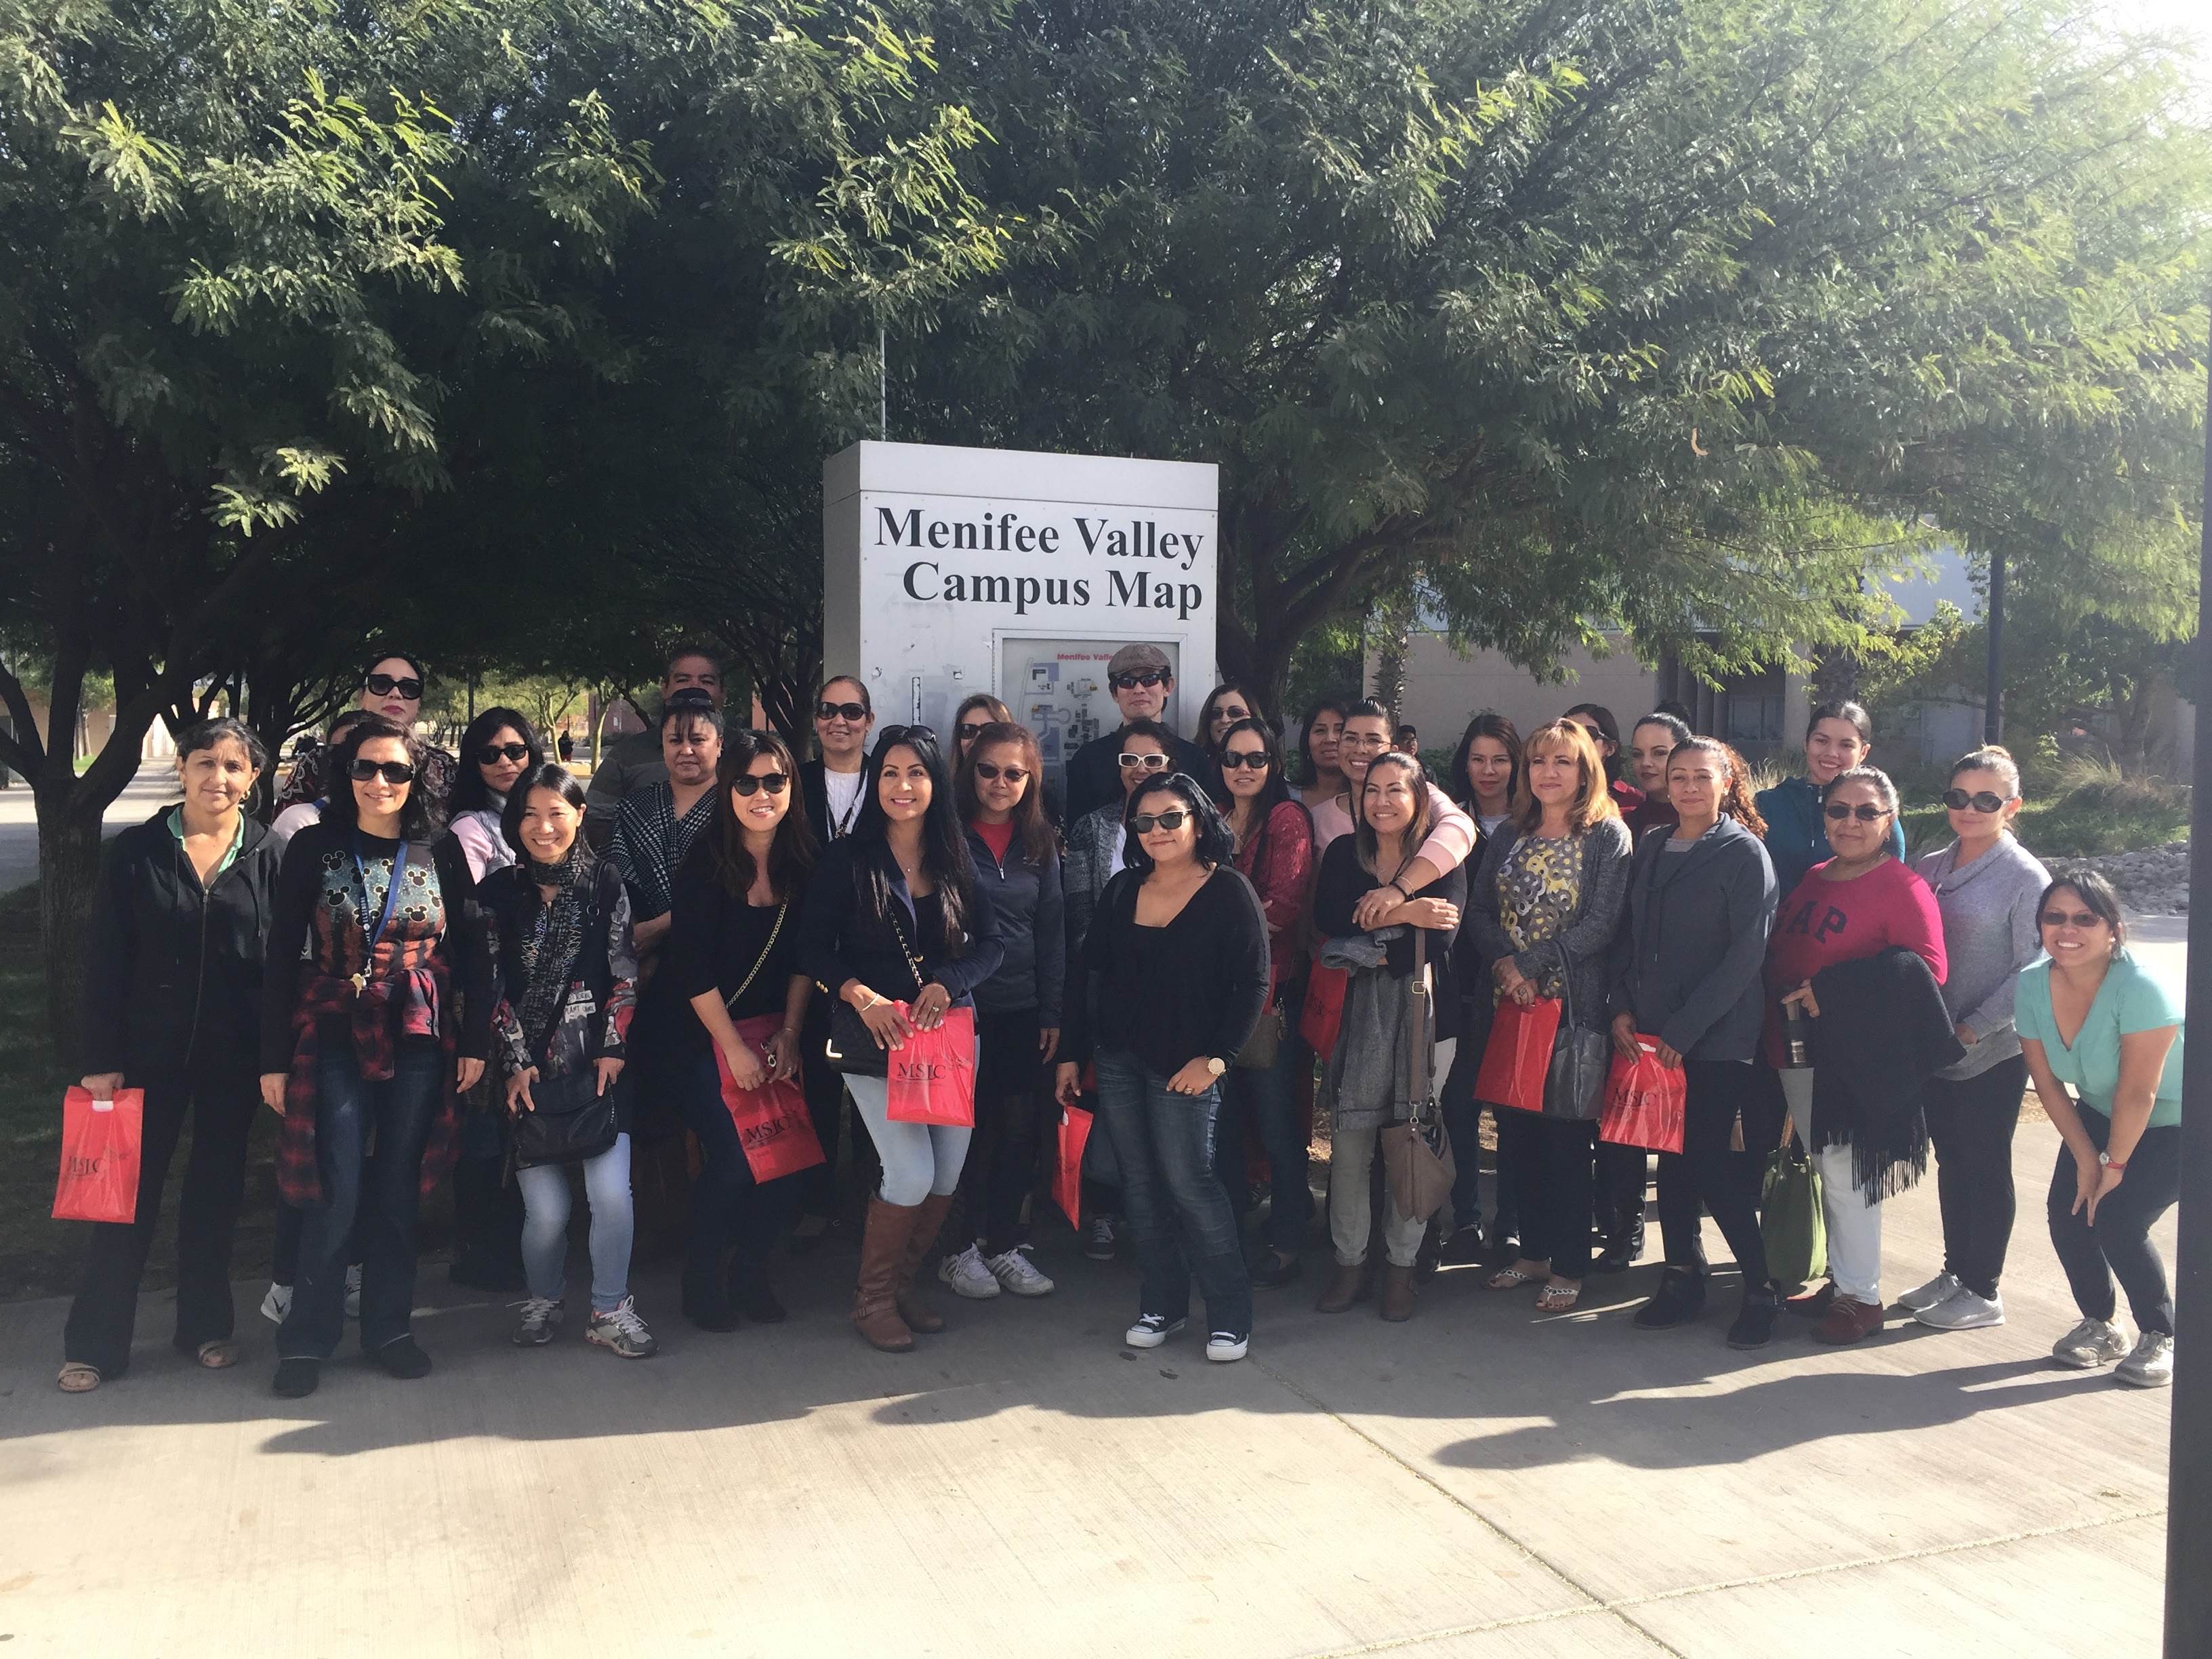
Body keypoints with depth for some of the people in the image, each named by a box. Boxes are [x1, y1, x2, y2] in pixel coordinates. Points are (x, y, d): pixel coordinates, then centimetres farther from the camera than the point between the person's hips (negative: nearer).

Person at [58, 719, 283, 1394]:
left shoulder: (267, 857, -2)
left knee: (217, 1188, 13)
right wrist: (102, 1059, -7)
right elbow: (104, 964, -3)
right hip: (150, 1050, -1)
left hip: (233, 1056, 1)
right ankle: (95, 1344, 18)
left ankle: (205, 1326, 27)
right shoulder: (136, 851, -3)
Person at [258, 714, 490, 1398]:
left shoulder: (442, 853, 3)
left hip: (419, 1045, 1)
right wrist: (274, 1058, -3)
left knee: (397, 1190, 9)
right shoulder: (314, 848, -1)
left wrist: (475, 1041, 1)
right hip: (334, 1042, -1)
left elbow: (472, 954, 5)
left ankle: (389, 1326, 22)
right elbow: (281, 957, -1)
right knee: (334, 1193, -2)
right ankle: (307, 1337, 15)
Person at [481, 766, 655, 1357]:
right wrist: (516, 1064, -2)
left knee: (611, 1192, -12)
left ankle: (611, 1309, 8)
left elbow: (624, 974, 4)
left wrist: (613, 1049, -4)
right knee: (546, 1208, -4)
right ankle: (544, 1297, 25)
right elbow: (492, 986, 4)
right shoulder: (498, 891, 5)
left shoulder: (604, 882, 4)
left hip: (597, 1063, 0)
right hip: (526, 1069, 0)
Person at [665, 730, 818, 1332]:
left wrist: (790, 1033, -6)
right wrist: (735, 1047, -13)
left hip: (779, 1035, 4)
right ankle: (703, 1281, 11)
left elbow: (804, 960, 3)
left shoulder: (804, 863, -1)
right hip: (706, 1036, -4)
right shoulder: (705, 862, -12)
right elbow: (689, 965, -12)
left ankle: (750, 1272, 16)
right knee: (733, 1159, -13)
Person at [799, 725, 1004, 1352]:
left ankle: (903, 1282, 28)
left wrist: (946, 984, -14)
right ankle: (872, 1297, 10)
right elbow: (814, 947, -4)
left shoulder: (957, 859, 6)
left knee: (949, 1172, 4)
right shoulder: (849, 857, -2)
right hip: (876, 1033, -4)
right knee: (911, 1172, -13)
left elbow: (991, 944, 4)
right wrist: (861, 996, -19)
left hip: (950, 1029, 4)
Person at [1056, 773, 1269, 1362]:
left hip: (1183, 1068, -5)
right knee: (1140, 1185, 9)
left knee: (1189, 1183, -5)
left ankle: (1230, 1314, 8)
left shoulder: (1229, 892, -7)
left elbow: (1253, 984, -10)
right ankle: (1161, 1305, 21)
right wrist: (1072, 1053, 8)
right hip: (1116, 1059, 5)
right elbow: (1089, 971, 10)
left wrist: (1214, 1058, -15)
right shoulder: (1123, 889, 8)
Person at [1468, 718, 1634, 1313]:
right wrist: (1503, 964, -12)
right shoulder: (1509, 835, 12)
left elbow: (1600, 924, -13)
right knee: (1520, 1130, 9)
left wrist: (1529, 964, -15)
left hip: (1575, 1007, -5)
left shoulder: (1608, 835, -4)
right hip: (1513, 1006, 5)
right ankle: (1534, 1251, 24)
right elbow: (1479, 908, 6)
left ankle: (1569, 1266, 12)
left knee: (1568, 1137, 0)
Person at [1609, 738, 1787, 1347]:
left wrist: (1682, 1030, -14)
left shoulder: (1744, 853, -6)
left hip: (1718, 1038, -5)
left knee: (1713, 1166, -6)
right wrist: (1622, 1007, -1)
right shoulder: (1650, 848, 11)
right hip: (1651, 1035, 5)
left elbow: (1746, 954, -12)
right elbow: (1629, 936, 14)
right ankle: (1683, 1279, 21)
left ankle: (1762, 1289, 11)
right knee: (1673, 1158, 9)